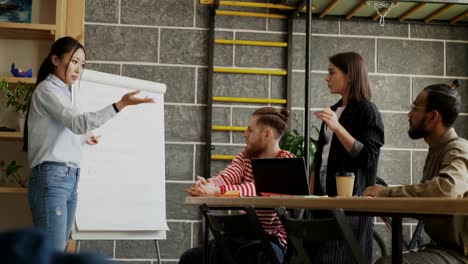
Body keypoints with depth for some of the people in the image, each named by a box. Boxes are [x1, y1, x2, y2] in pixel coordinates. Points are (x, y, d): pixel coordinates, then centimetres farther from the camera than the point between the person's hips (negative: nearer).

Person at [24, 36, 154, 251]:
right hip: (51, 179, -9)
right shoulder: (47, 89, -6)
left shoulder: (62, 92, 21)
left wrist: (82, 139, 35)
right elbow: (78, 122, -21)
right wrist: (120, 105, -28)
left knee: (58, 250, 5)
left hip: (70, 179, 9)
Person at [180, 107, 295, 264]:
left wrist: (217, 190, -42)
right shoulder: (246, 156, 12)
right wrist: (207, 185, -35)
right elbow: (225, 177, -10)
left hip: (272, 239, -6)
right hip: (242, 234, 6)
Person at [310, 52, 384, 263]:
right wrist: (311, 191, 12)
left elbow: (368, 157, -17)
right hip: (325, 192, 7)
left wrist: (337, 127, -24)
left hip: (350, 195, -7)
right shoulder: (333, 110, 14)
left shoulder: (367, 110, -8)